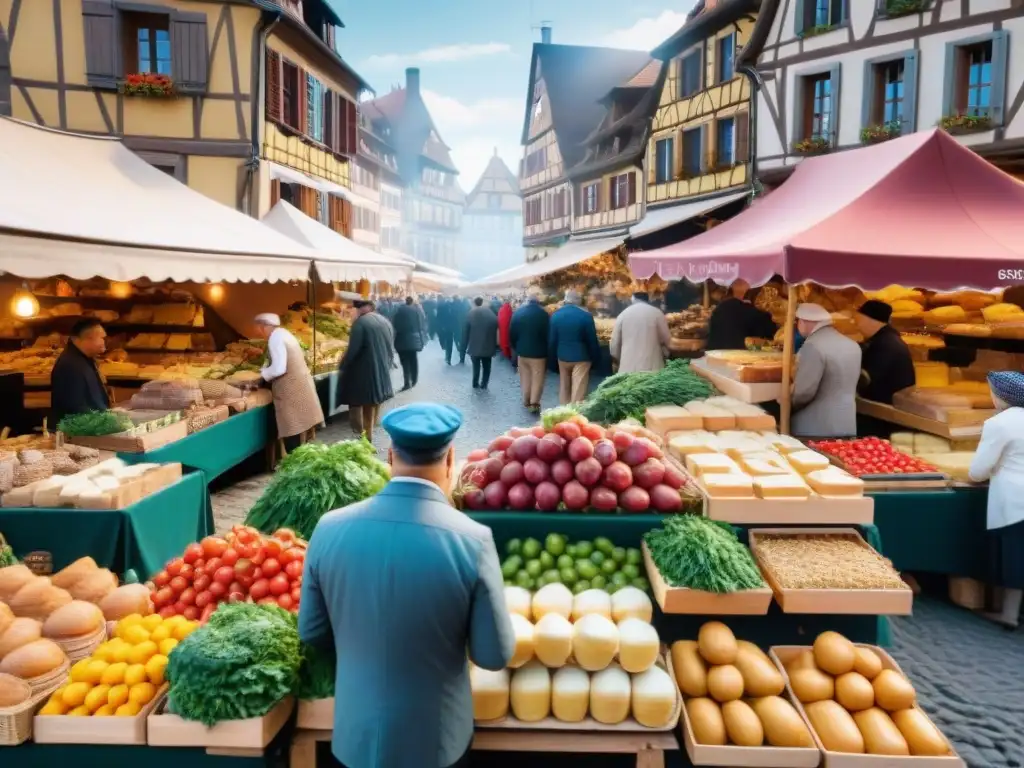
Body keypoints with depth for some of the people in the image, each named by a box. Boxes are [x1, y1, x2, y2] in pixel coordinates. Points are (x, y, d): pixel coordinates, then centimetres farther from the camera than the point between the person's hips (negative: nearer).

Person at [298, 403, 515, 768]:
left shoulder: (329, 529, -16)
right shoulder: (472, 540, -25)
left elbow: (311, 633, -2)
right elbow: (495, 656, -15)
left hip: (356, 733, 2)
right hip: (435, 738, -1)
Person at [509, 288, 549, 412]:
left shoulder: (517, 312, -2)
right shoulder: (543, 313, -13)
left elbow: (512, 332, 3)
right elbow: (547, 333, -10)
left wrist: (515, 347, 15)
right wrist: (547, 351, 2)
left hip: (522, 350, 4)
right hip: (538, 351, -4)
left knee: (525, 376, 17)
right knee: (537, 378, 4)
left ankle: (526, 400, 25)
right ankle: (534, 403, -2)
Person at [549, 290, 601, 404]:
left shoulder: (555, 315, -1)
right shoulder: (586, 315, -12)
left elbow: (551, 340, 4)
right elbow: (592, 341, -7)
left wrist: (553, 357, 15)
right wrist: (596, 358, 4)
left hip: (562, 357, 4)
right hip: (581, 357, -4)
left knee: (564, 387, 16)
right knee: (578, 390, -2)